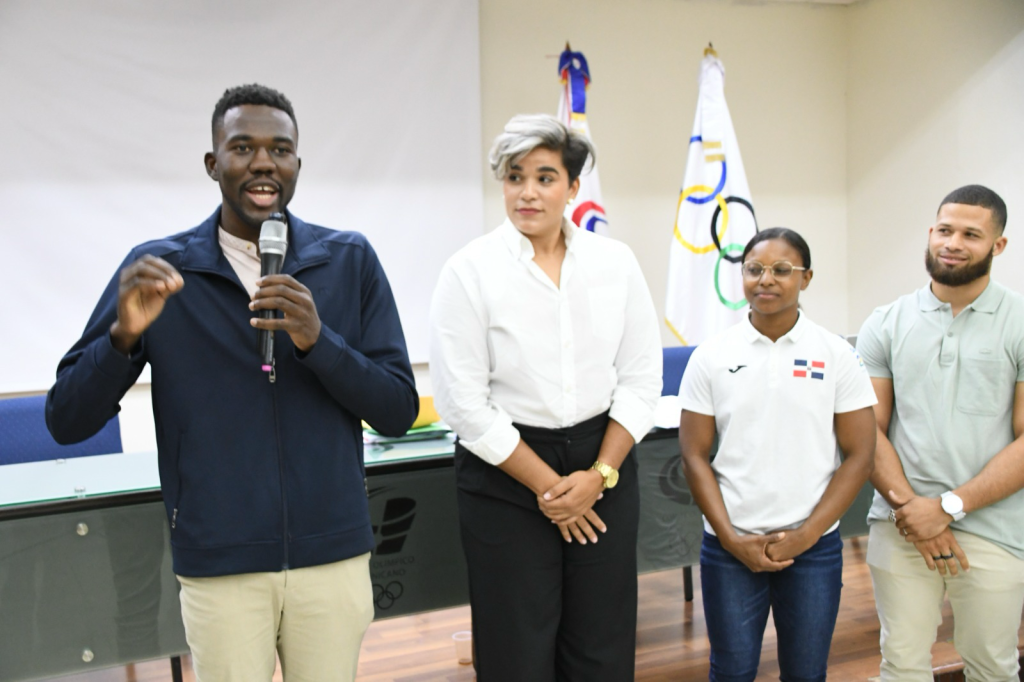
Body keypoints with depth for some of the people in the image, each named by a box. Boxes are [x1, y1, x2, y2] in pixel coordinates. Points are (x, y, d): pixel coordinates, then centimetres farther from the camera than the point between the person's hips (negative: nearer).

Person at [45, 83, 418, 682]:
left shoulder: (350, 260, -2)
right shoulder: (158, 269, -3)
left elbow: (399, 412, -3)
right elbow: (67, 423, -3)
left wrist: (317, 340, -20)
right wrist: (124, 334, -21)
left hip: (334, 554, 1)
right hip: (218, 566, -1)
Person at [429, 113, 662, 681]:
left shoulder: (615, 263, 2)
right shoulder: (470, 270, -7)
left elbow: (641, 378, 3)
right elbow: (464, 402, -10)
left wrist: (600, 473, -6)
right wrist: (546, 484, -9)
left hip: (603, 468, 3)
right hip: (506, 474, -2)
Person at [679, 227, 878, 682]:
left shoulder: (837, 356, -1)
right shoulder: (711, 357, 0)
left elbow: (859, 456, -1)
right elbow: (694, 456, 0)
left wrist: (805, 535, -8)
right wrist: (730, 538, -7)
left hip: (814, 546, 0)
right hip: (730, 545, 0)